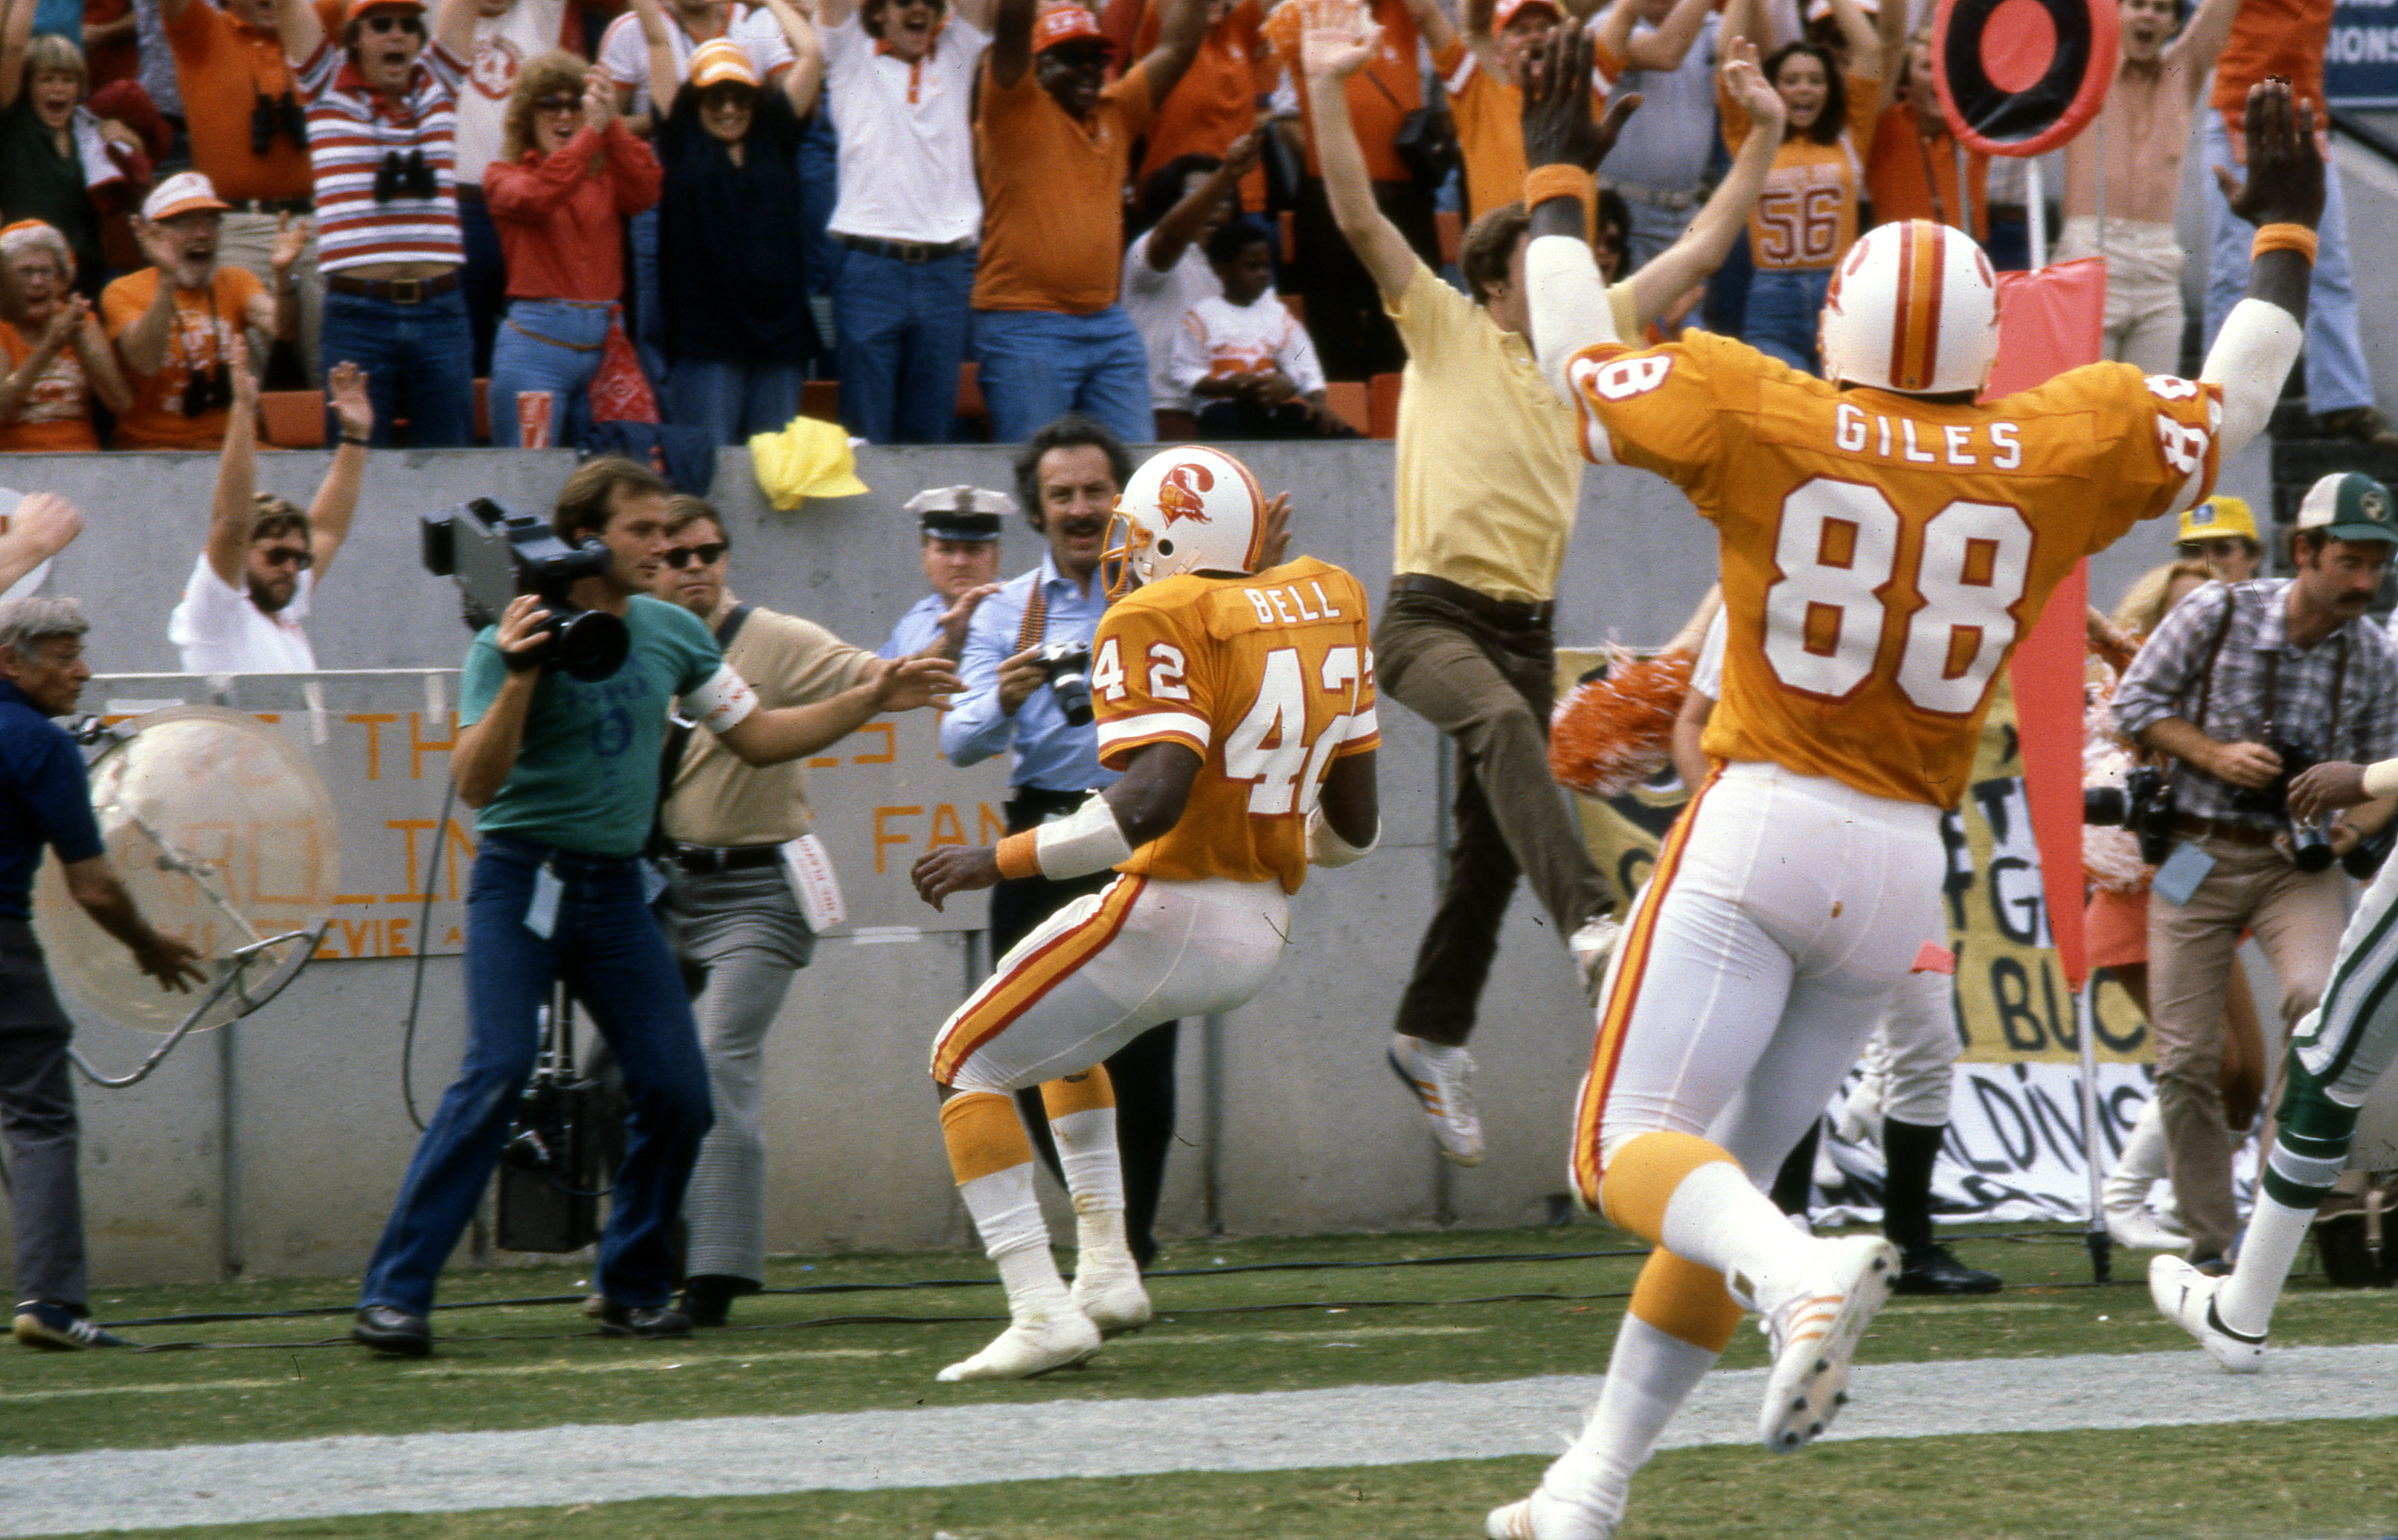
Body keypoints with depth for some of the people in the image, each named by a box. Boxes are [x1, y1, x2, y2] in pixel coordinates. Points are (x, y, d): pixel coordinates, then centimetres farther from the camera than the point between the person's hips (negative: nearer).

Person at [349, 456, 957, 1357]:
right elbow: (473, 785, -18)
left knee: (677, 1089, -2)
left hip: (616, 886, 6)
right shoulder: (514, 641, -10)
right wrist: (520, 678, -30)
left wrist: (870, 703, 9)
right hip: (522, 877, -6)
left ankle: (632, 1288, 15)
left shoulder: (673, 633, 7)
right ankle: (394, 1295, -18)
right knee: (497, 1072, -19)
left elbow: (757, 737, 17)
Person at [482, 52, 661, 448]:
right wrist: (592, 132, -25)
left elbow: (645, 191, -8)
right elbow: (536, 196, -16)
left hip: (603, 341, 3)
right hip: (537, 341, -3)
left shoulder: (606, 178, 14)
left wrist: (612, 123, -21)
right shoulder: (504, 175, 6)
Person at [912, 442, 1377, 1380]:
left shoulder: (1162, 625, -14)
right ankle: (1107, 1270, 25)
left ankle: (1043, 1312, -8)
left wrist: (999, 861, -20)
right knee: (1063, 1039, 32)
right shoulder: (1328, 608, 10)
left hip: (1168, 913, -8)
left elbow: (1153, 798, -27)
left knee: (970, 1063, 6)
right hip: (1262, 933, 8)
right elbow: (1354, 825, 14)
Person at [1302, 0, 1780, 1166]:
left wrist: (1763, 138, 11)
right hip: (1430, 615, -6)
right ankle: (1591, 919, -53)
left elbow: (1700, 251, 15)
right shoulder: (1446, 333, -1)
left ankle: (1433, 1034, 26)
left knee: (1491, 854, 9)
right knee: (1502, 722, -37)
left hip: (1528, 622, 6)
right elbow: (1359, 218, -11)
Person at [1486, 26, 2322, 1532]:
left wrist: (1559, 185, 24)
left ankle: (1800, 1272, -38)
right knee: (1728, 1175, 14)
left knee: (1633, 1146, -7)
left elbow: (1577, 361, 10)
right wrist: (2283, 236, 33)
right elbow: (2233, 406, 19)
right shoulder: (2055, 452, 2)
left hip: (1760, 830, -4)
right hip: (1901, 864, 4)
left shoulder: (1763, 419, -5)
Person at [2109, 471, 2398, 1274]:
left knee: (2318, 999, -28)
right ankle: (2212, 1243, 10)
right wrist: (2216, 756, -16)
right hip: (2198, 854, 0)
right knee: (2187, 1059, -3)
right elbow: (2136, 700, -2)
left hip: (2297, 862, 0)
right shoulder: (2218, 614, -9)